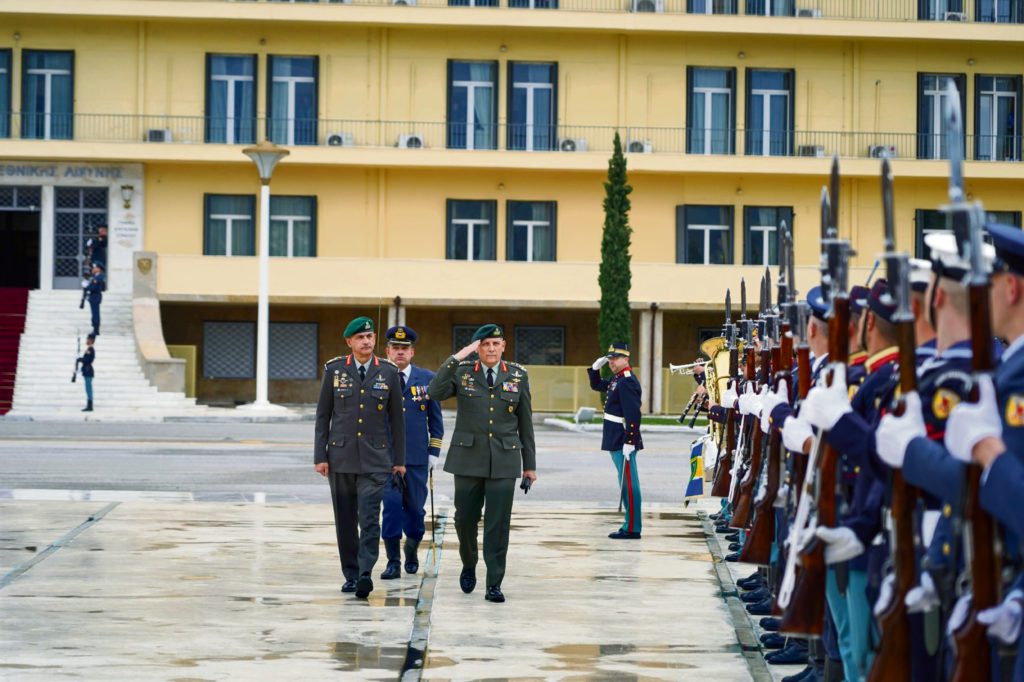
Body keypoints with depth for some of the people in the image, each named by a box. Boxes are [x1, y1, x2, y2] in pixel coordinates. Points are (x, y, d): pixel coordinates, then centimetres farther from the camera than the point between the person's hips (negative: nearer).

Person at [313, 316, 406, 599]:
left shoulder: (388, 372, 2)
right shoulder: (335, 370, 2)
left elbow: (396, 418, 7)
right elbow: (323, 415, 5)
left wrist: (399, 459, 8)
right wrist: (320, 456, -1)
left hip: (375, 459, -1)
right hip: (341, 456, 1)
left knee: (369, 518, -13)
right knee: (345, 520, 7)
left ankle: (365, 574, -20)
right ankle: (350, 575, 16)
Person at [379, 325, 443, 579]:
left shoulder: (427, 379, 6)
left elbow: (435, 418, 10)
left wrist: (434, 451, 4)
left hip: (417, 456, 1)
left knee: (414, 508, 7)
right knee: (391, 506, -9)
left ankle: (411, 549, 32)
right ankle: (393, 562, -4)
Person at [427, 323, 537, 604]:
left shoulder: (518, 375, 5)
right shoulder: (461, 371, 2)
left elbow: (525, 422, 8)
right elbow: (434, 393, -16)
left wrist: (530, 465, 8)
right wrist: (456, 358, -20)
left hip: (504, 461, 0)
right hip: (468, 459, 0)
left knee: (498, 523, -4)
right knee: (465, 518, 7)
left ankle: (494, 585, 2)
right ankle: (469, 566, 34)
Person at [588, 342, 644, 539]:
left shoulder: (627, 382, -16)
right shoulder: (617, 379, 15)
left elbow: (633, 414, -23)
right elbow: (596, 385, 33)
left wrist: (629, 442, -25)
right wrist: (595, 368, 15)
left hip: (624, 441, -10)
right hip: (616, 441, 10)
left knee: (628, 484, -7)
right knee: (627, 483, 13)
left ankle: (632, 529, -5)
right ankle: (631, 524, 18)